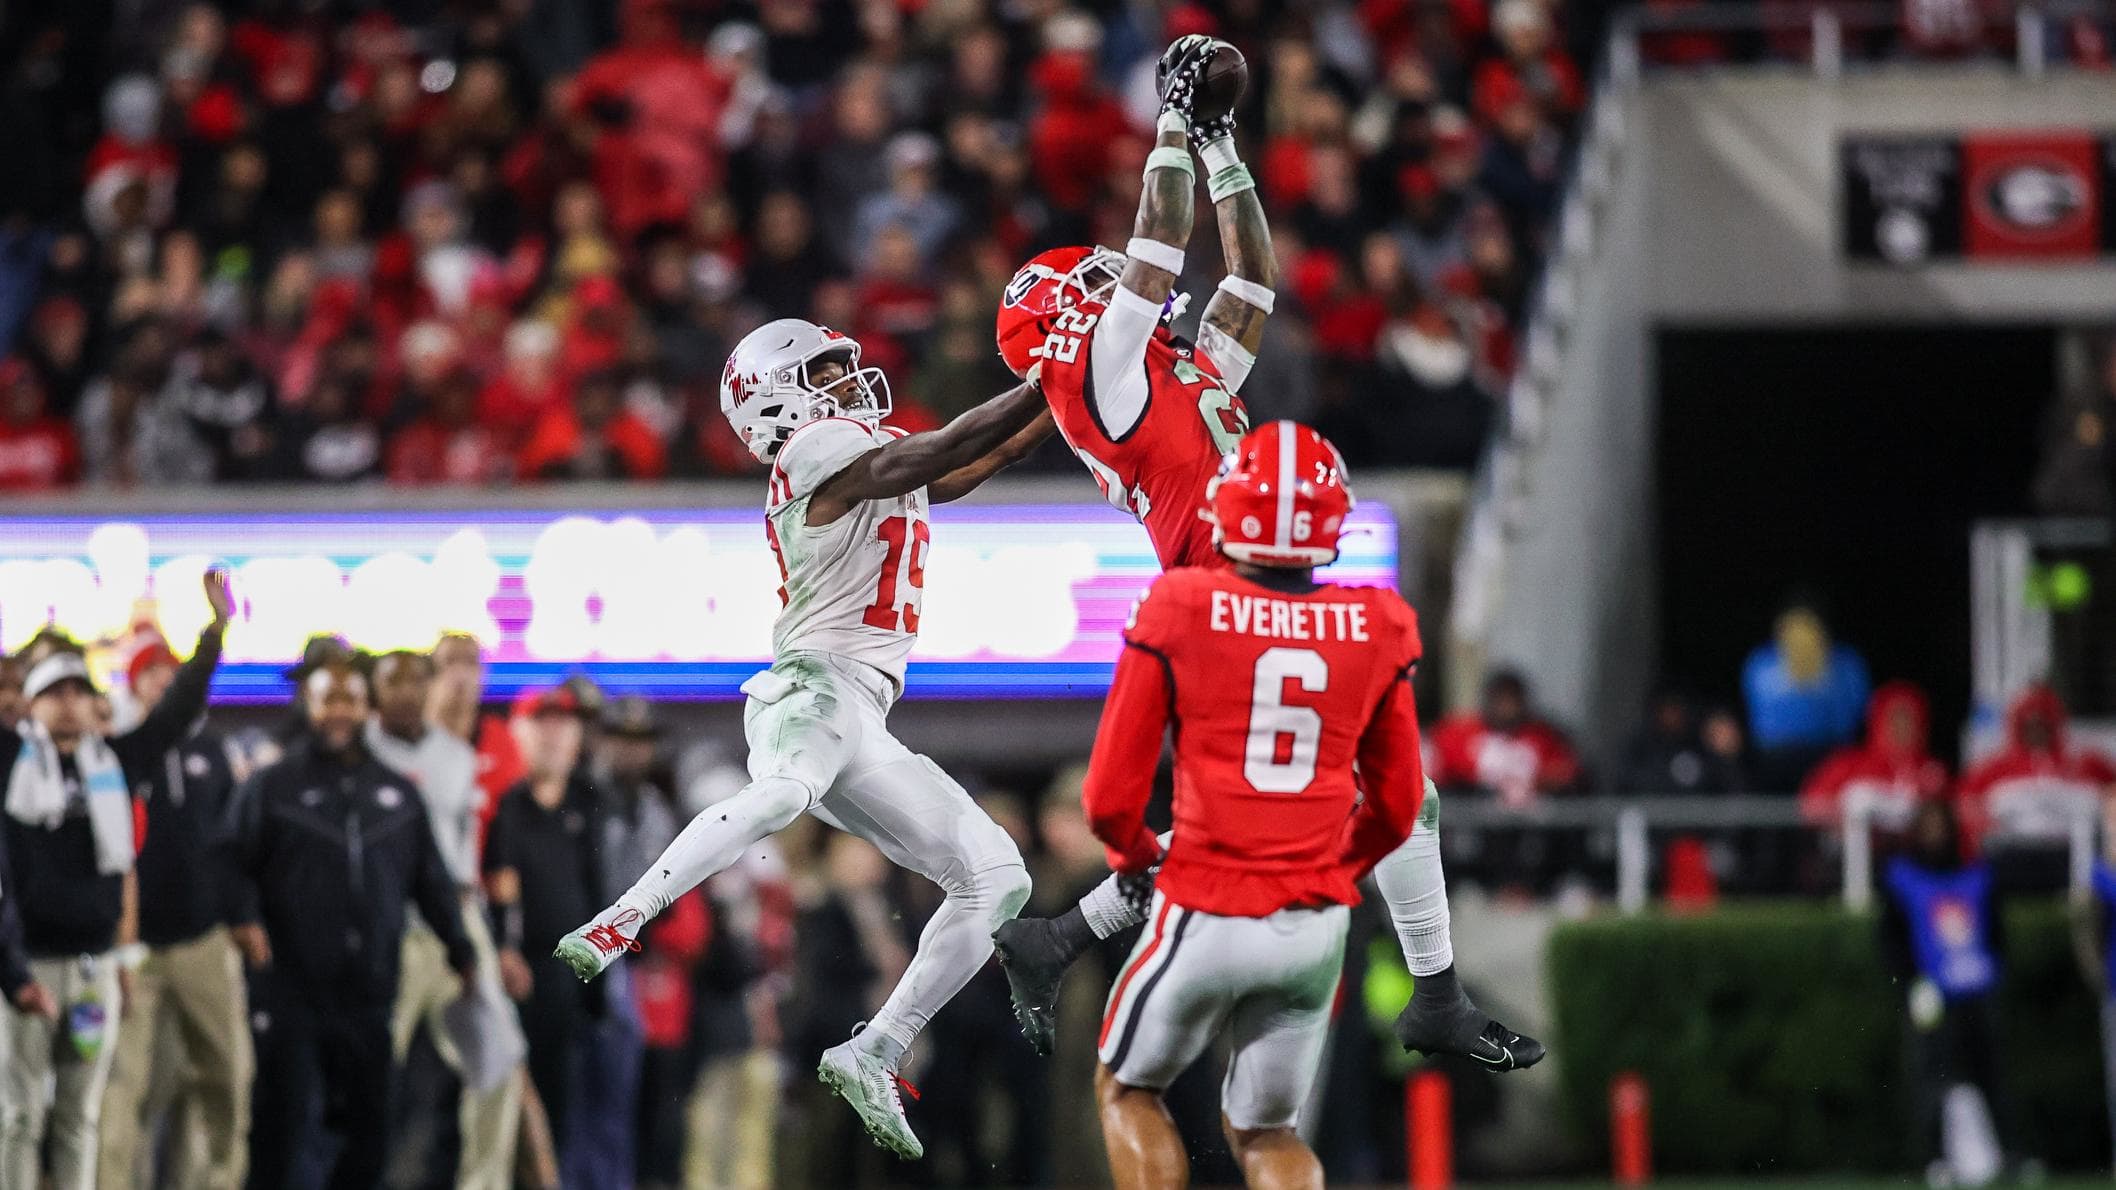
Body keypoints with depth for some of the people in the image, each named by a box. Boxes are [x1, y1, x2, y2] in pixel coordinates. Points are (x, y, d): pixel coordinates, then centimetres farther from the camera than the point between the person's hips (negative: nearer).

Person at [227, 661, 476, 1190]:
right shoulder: (271, 786, 3)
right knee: (280, 1126, -3)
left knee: (368, 1127, 6)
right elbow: (235, 865, -5)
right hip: (290, 992, -4)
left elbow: (431, 879, 20)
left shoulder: (397, 794, 15)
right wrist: (244, 920, -22)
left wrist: (460, 948, 14)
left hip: (368, 995, 4)